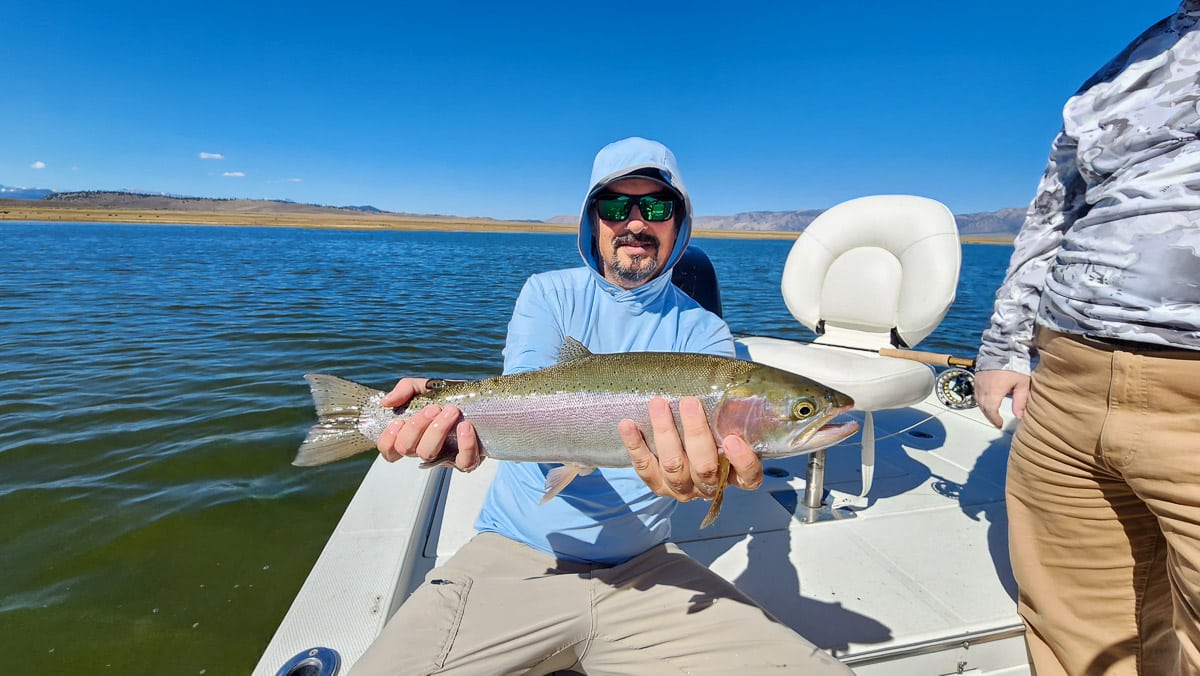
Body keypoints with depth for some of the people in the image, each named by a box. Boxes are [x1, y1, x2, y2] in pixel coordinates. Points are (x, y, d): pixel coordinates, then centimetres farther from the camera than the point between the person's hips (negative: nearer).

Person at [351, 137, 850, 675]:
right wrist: (460, 413, -35)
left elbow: (705, 428, -14)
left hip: (644, 565, 1)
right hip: (516, 555, 0)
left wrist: (700, 474, -38)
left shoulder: (703, 333, 1)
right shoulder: (548, 295, 2)